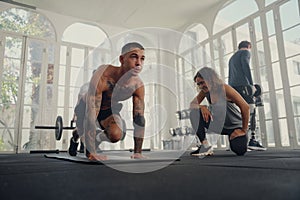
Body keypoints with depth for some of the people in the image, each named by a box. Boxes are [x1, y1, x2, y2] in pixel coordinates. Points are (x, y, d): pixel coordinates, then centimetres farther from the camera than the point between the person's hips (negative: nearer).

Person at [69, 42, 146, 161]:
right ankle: (77, 135, 25)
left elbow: (139, 119, -18)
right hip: (86, 107, -2)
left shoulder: (138, 85, -25)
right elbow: (91, 115, -41)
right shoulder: (102, 77, -39)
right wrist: (90, 153, -43)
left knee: (116, 136, -20)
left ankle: (98, 137, 17)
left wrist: (137, 152, -18)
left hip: (109, 109, 2)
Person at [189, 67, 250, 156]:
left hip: (235, 127, -4)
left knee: (240, 151, -28)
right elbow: (192, 104, -6)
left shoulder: (225, 89, -24)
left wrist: (244, 130, -21)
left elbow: (245, 107, -26)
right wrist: (201, 107, -29)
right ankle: (205, 146, -15)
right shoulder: (205, 91, -6)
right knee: (194, 113, -18)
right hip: (219, 125, 4)